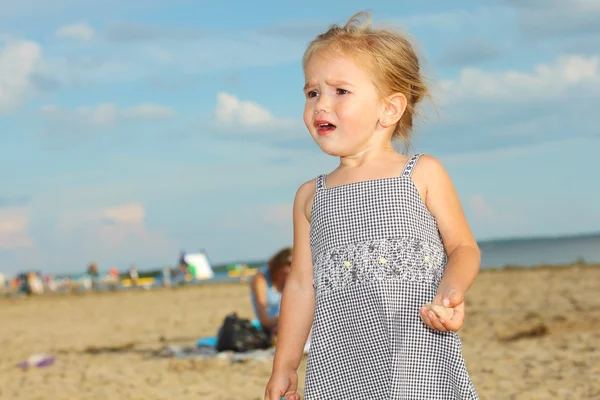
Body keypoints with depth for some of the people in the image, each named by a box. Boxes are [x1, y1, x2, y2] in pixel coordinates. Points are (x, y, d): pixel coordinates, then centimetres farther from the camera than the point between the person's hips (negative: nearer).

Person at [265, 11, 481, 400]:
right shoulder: (311, 197, 13)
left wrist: (450, 291, -14)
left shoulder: (423, 174, 5)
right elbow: (302, 284, 17)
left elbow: (463, 247, 8)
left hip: (418, 353, -2)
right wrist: (284, 367, 17)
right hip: (340, 363, 2)